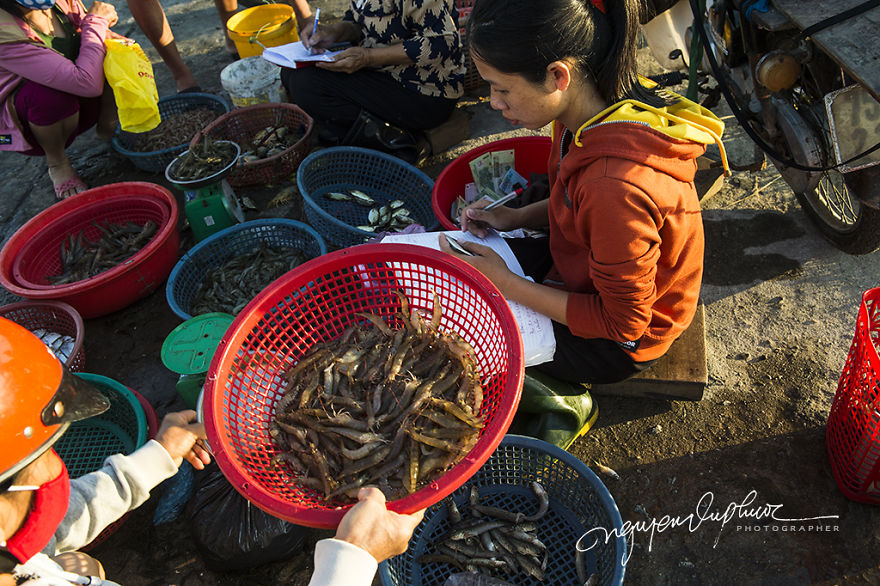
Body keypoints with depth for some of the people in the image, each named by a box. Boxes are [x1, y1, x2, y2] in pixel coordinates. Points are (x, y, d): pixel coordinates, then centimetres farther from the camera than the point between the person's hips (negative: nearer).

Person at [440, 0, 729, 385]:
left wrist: (505, 284, -24)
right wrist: (516, 217, -5)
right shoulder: (601, 109, -12)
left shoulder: (615, 186, -39)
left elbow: (623, 323, -26)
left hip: (617, 342, -8)